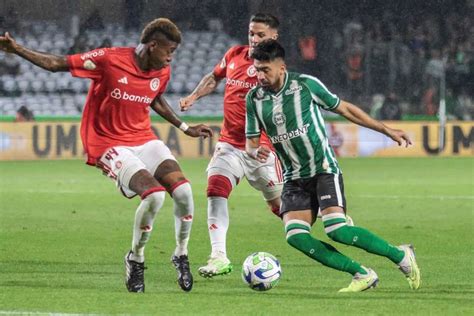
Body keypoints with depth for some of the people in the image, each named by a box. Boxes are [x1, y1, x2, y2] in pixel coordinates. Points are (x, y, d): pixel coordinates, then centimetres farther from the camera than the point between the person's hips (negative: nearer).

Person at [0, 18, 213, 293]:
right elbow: (58, 64, -9)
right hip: (112, 144, -6)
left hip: (145, 139, 6)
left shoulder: (162, 72, 3)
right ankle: (136, 260, -4)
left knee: (184, 191, -16)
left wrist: (186, 128, 32)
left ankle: (182, 256, 8)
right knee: (154, 194, -27)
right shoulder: (110, 60, -16)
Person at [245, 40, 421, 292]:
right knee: (296, 236, -17)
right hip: (294, 178, 5)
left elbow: (345, 109, 2)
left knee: (336, 229, -23)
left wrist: (387, 131, 5)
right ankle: (362, 275, -9)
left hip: (323, 169, -4)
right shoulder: (254, 98, 1)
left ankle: (401, 256, -5)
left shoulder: (305, 85, -9)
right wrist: (255, 152, -19)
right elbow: (251, 143, 7)